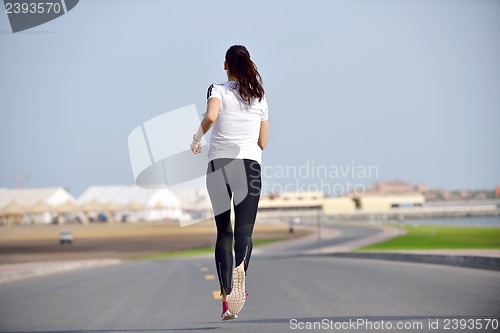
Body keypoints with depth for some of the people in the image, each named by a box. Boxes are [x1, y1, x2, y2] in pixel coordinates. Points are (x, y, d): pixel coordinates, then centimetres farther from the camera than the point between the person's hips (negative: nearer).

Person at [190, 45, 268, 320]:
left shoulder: (218, 90, 2)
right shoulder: (260, 96, 12)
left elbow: (210, 116, -20)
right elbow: (263, 142, 13)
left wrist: (197, 138, -3)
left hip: (219, 163, -1)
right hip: (250, 165, 1)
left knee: (223, 232, 8)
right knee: (244, 231, -7)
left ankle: (226, 295, 4)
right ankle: (240, 269, -38)